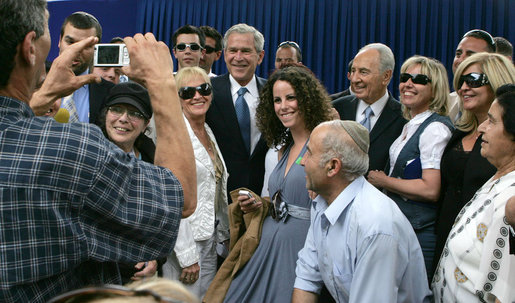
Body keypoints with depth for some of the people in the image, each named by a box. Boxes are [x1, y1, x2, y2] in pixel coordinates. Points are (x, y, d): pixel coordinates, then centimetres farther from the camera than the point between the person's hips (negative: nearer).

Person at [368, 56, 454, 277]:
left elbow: (430, 190, -22)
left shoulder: (436, 128, -14)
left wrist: (383, 181, -11)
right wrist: (380, 179, 8)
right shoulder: (410, 126, 14)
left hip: (420, 235, -8)